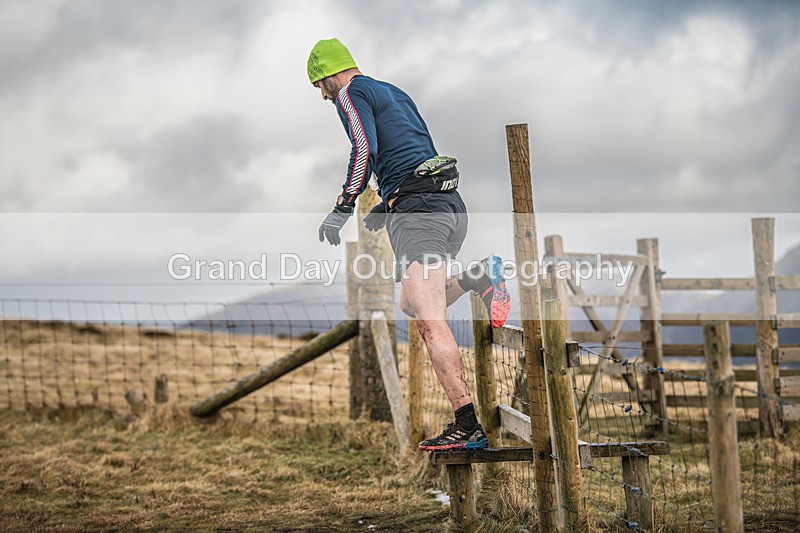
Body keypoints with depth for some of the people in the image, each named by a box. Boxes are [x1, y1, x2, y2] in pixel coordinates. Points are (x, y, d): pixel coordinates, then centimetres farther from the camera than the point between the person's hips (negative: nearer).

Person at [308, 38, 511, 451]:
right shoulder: (395, 93, 28)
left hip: (417, 210, -9)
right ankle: (481, 277, 1)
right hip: (452, 206, 9)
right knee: (413, 305, 22)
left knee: (430, 324, -15)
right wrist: (384, 211, 33)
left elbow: (365, 149, -15)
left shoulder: (350, 93, 2)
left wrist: (343, 208, -15)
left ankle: (468, 426, -22)